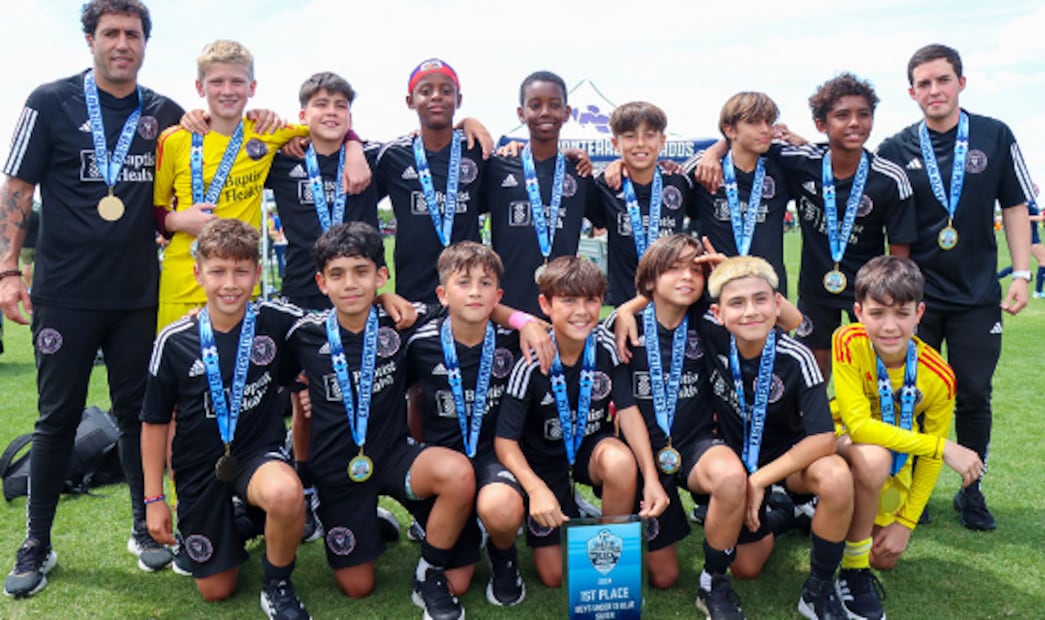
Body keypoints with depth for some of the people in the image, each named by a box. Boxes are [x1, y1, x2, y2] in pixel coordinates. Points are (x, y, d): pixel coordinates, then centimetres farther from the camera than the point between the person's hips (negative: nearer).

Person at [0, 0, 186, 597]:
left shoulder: (166, 113, 7)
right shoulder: (51, 102, 0)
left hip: (138, 295, 2)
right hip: (65, 294, -2)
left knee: (137, 411, 9)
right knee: (58, 418, 5)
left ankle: (146, 527, 23)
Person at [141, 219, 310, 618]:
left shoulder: (278, 322, -12)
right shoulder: (175, 341, -10)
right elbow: (155, 423, 0)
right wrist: (153, 500, 2)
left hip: (260, 452, -1)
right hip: (200, 467, 2)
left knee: (285, 494, -38)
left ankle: (277, 585, -7)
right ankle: (235, 524, 41)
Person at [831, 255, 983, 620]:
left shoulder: (938, 378, -21)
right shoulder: (848, 343, -29)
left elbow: (930, 459, -8)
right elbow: (857, 425, -32)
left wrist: (906, 523, -7)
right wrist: (945, 448, -34)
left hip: (897, 463, 3)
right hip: (845, 445, -3)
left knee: (886, 559, -1)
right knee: (874, 458, -37)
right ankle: (853, 570, -16)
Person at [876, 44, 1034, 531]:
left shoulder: (995, 137, 0)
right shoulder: (896, 150, -2)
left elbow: (1015, 207, 5)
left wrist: (1021, 274, -3)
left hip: (977, 295, 1)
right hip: (916, 295, 0)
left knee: (974, 396, 7)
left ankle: (971, 491, 24)